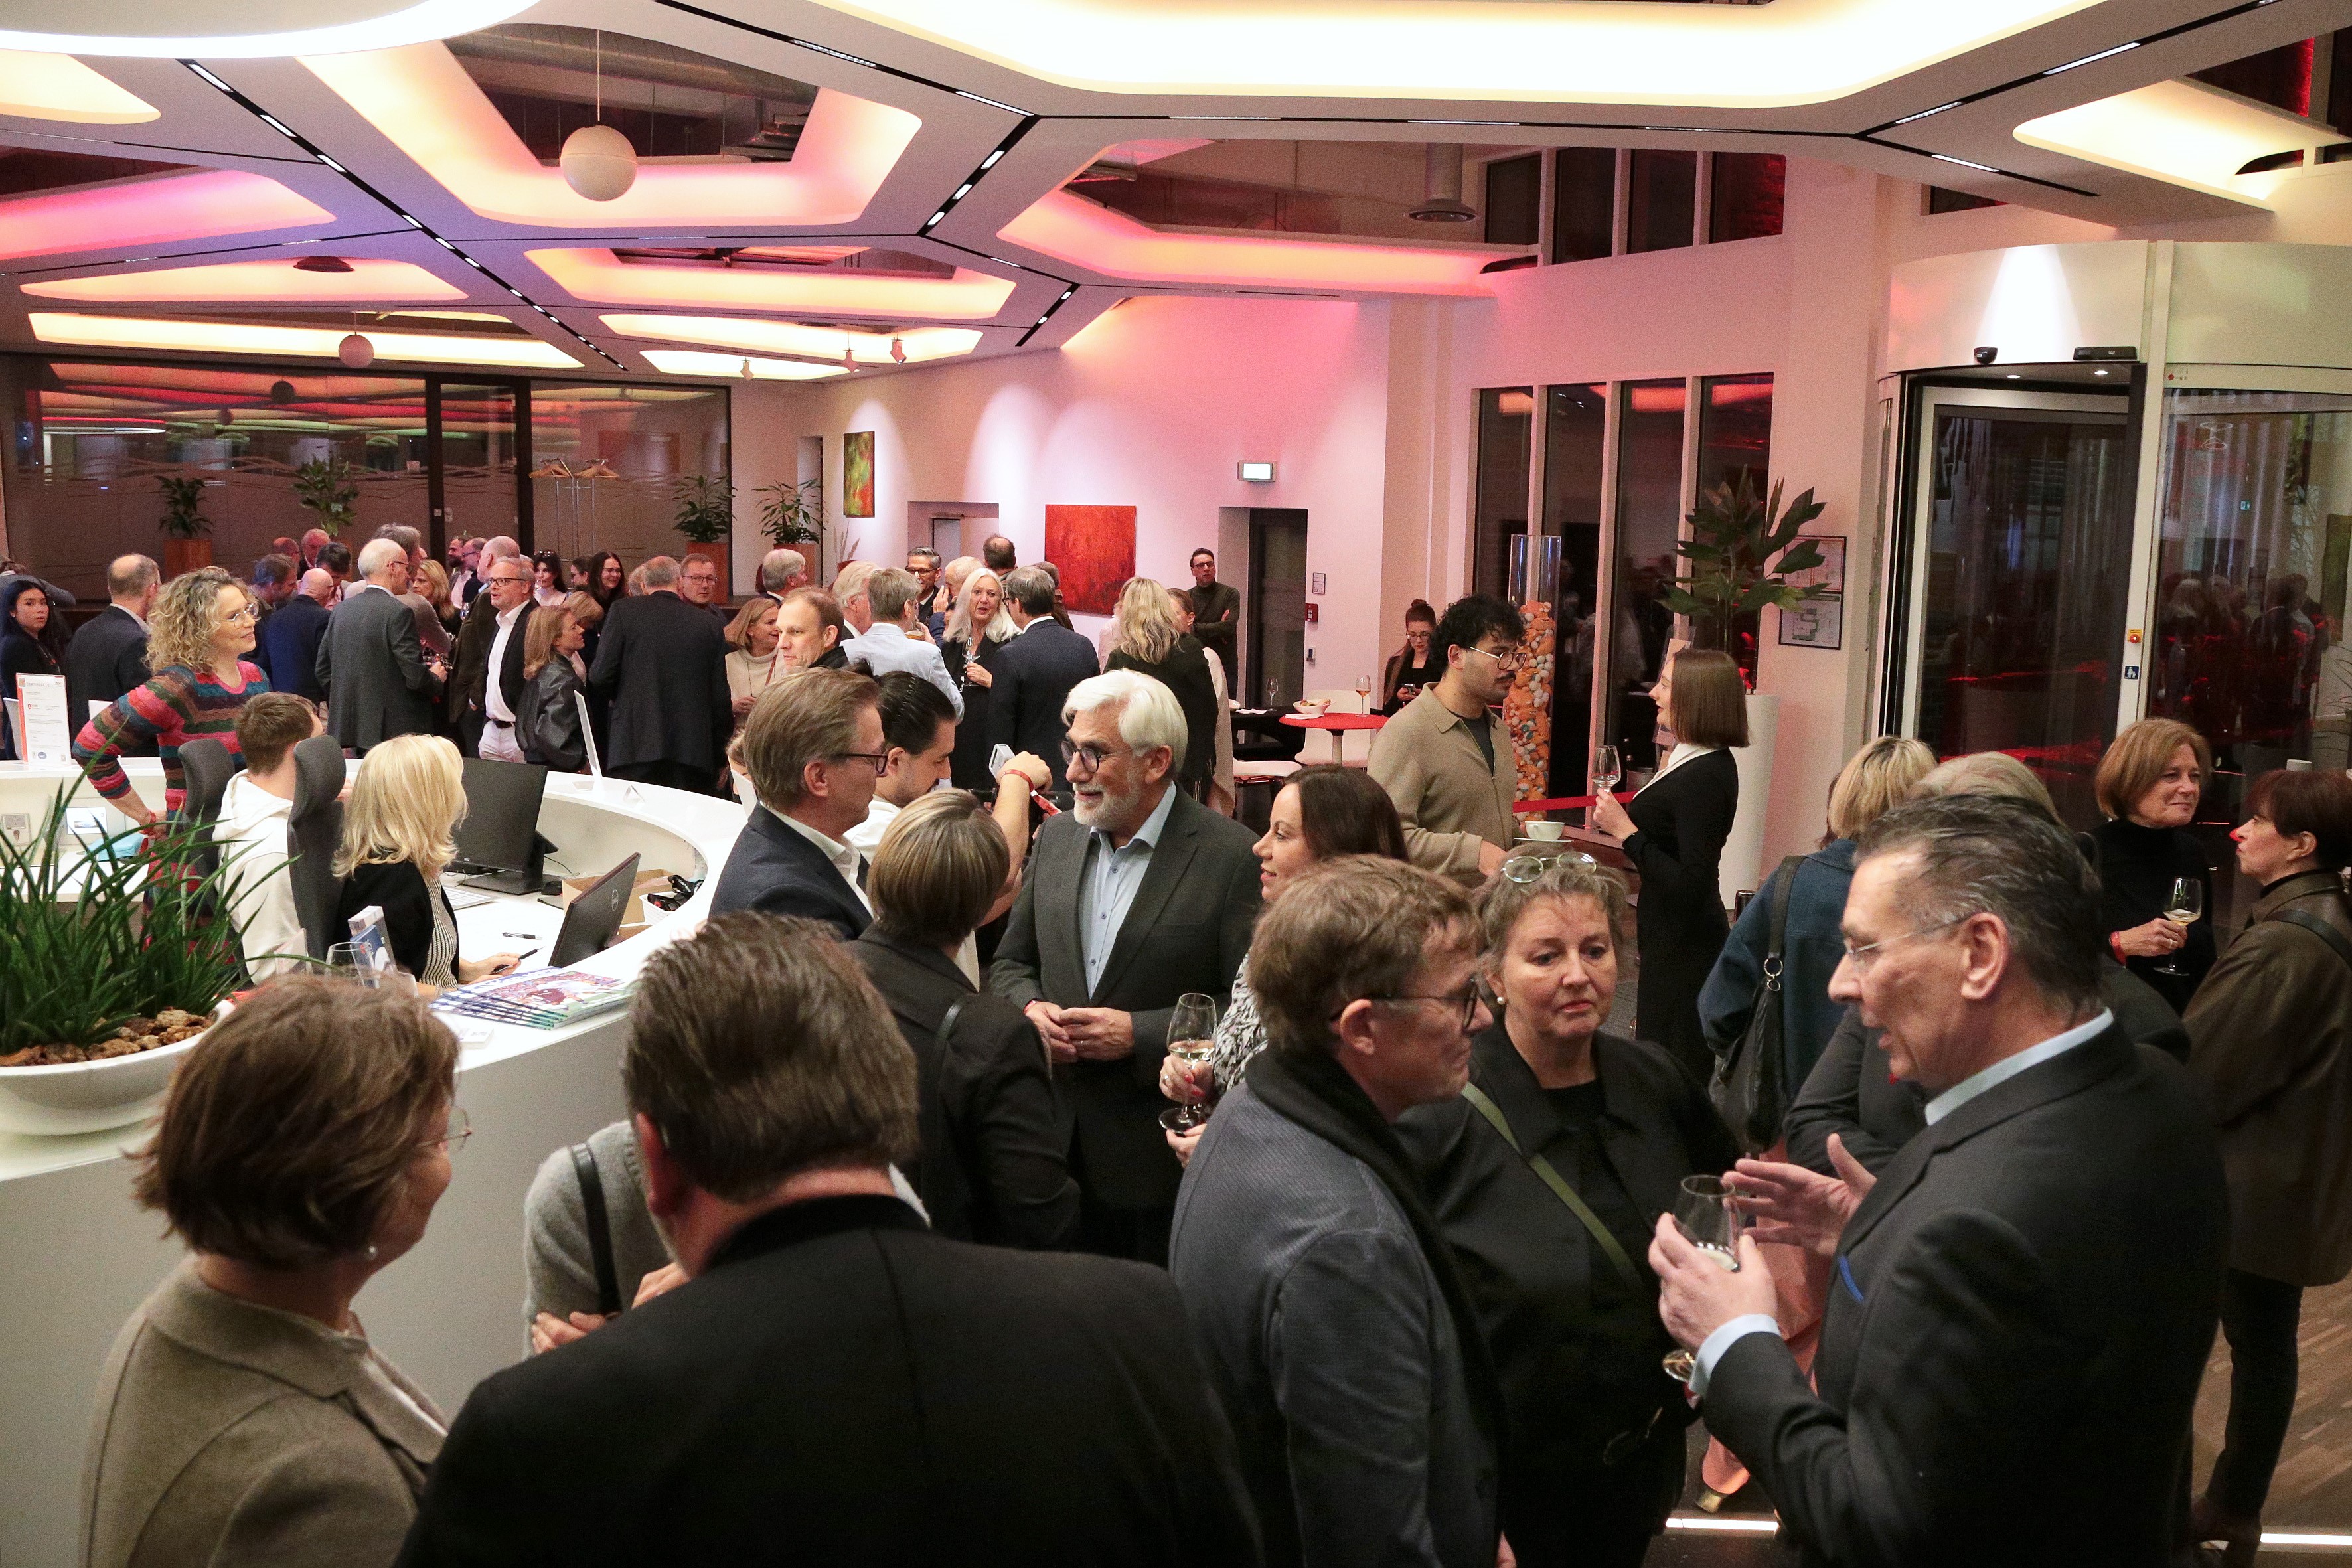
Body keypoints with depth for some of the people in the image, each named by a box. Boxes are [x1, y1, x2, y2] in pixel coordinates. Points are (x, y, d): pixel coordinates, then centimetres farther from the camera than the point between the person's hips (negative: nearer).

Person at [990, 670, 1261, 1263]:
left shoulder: (1231, 856, -12)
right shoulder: (1055, 837, 7)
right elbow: (1011, 962, 15)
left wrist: (1139, 1034, -19)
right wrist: (1030, 1009, -6)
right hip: (1059, 1143, 5)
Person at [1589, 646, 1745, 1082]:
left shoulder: (1702, 778, -23)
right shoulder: (1712, 764, 9)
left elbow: (1690, 885, -27)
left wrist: (1626, 832, -23)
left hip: (1682, 951, -10)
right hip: (1674, 939, 10)